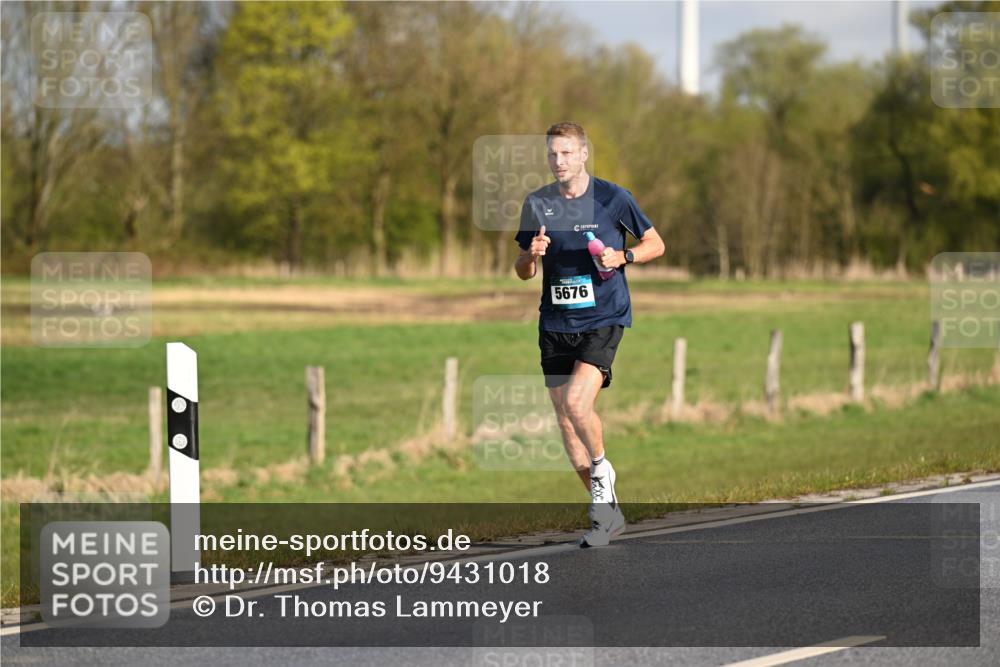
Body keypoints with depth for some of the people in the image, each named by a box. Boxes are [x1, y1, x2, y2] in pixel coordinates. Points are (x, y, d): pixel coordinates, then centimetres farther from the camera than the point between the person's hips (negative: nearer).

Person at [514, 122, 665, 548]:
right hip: (555, 324, 5)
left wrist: (621, 257, -13)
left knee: (576, 403, -24)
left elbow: (655, 244, 6)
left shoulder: (612, 198, -3)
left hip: (603, 318, -5)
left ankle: (601, 468, 5)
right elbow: (523, 272, 12)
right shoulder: (537, 204, 6)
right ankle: (607, 512, 16)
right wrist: (531, 256, -11)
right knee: (565, 420, 4)